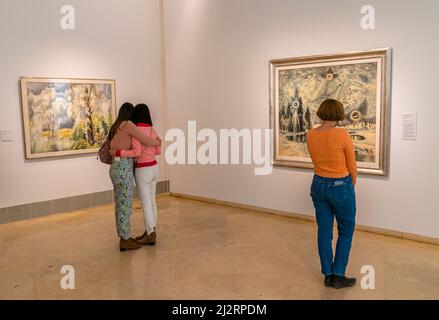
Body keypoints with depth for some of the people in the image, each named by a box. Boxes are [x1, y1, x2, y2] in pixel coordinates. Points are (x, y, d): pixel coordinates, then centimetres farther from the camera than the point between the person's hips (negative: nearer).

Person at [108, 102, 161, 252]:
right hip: (124, 169, -9)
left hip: (116, 167, 9)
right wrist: (158, 141, 9)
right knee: (125, 205, -2)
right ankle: (125, 240, 5)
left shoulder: (115, 127, 15)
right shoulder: (128, 125, -10)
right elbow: (147, 141, -12)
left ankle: (124, 237, 22)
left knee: (120, 205, 13)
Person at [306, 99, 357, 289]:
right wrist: (352, 186, 10)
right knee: (346, 231, 13)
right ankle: (338, 276, 15)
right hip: (340, 187, -5)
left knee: (324, 231, 12)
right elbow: (352, 166, -8)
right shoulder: (342, 135, -19)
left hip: (319, 186, 5)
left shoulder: (311, 135, -2)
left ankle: (328, 275, 21)